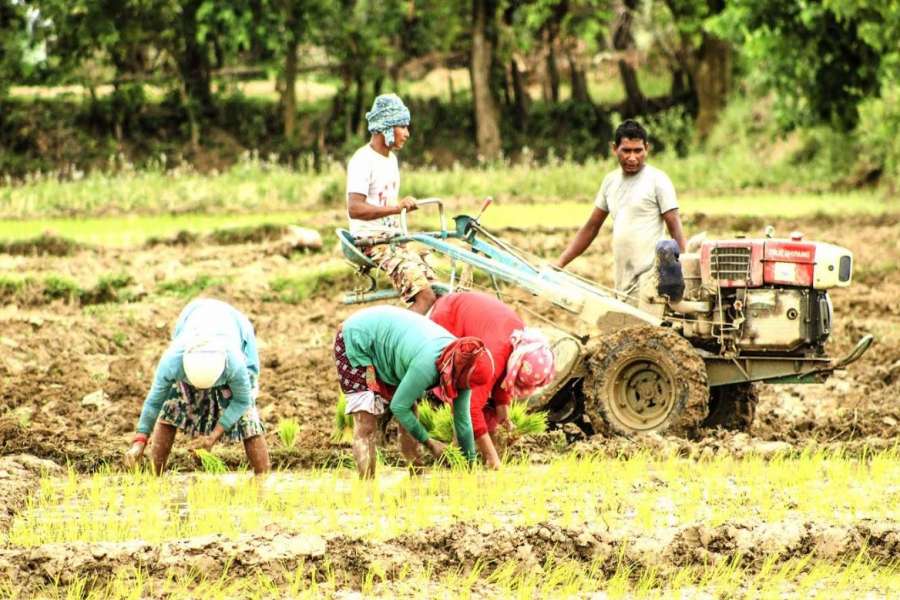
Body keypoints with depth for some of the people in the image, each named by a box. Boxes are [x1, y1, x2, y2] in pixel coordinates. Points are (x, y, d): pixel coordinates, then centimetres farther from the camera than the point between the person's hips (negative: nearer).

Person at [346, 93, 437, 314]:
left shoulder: (391, 159, 16)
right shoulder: (363, 161, -14)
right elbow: (355, 209, -28)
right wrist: (397, 207, -39)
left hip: (393, 239, 9)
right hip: (372, 242, -9)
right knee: (425, 296, -23)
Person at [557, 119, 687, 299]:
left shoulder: (658, 181, -3)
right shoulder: (610, 181, 16)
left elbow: (675, 229, -6)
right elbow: (591, 227, 23)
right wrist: (560, 264, 19)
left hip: (650, 281, -6)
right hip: (623, 284, 6)